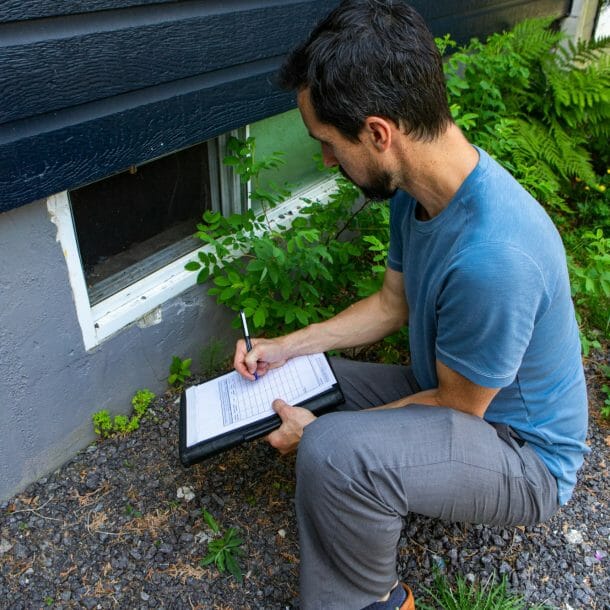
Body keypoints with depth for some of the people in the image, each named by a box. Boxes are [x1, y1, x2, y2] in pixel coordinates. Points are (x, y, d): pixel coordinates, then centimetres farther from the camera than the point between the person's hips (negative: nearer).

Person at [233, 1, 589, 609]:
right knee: (294, 379, 8)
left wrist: (318, 432, -16)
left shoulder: (492, 257, -37)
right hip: (449, 390, 8)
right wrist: (287, 346, 1)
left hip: (522, 450, -8)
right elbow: (392, 303, 6)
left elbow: (459, 407, -22)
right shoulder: (417, 189, -8)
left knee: (331, 451, -33)